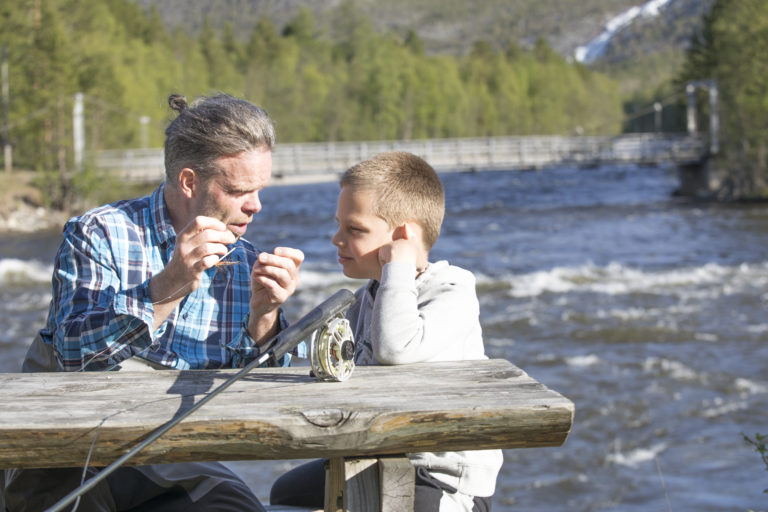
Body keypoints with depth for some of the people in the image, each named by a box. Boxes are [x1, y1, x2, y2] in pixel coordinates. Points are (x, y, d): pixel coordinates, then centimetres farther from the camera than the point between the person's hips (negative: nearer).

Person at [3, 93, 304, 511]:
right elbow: (74, 351, -20)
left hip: (175, 468, 4)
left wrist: (263, 316, -14)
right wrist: (168, 288, -28)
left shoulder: (245, 265, 9)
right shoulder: (99, 234, -4)